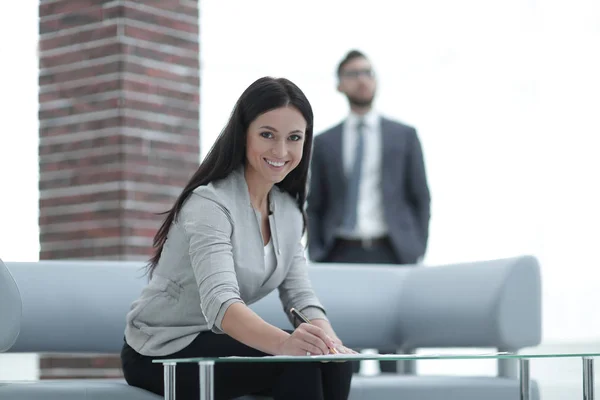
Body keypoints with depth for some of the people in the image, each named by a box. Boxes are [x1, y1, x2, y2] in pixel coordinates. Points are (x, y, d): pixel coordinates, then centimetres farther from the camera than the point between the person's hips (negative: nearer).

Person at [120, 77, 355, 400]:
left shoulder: (288, 210, 3)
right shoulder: (209, 204, -22)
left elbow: (299, 294, -3)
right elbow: (219, 303, -37)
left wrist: (329, 339, -26)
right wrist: (284, 343, -56)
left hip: (216, 341, 7)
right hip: (161, 352, -7)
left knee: (335, 363, -15)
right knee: (298, 361, -26)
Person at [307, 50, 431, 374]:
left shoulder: (404, 136, 10)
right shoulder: (324, 143, 12)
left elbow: (420, 197, 8)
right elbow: (314, 206, 13)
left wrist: (417, 253, 0)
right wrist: (316, 256, 2)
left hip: (390, 253, -1)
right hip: (342, 255, 1)